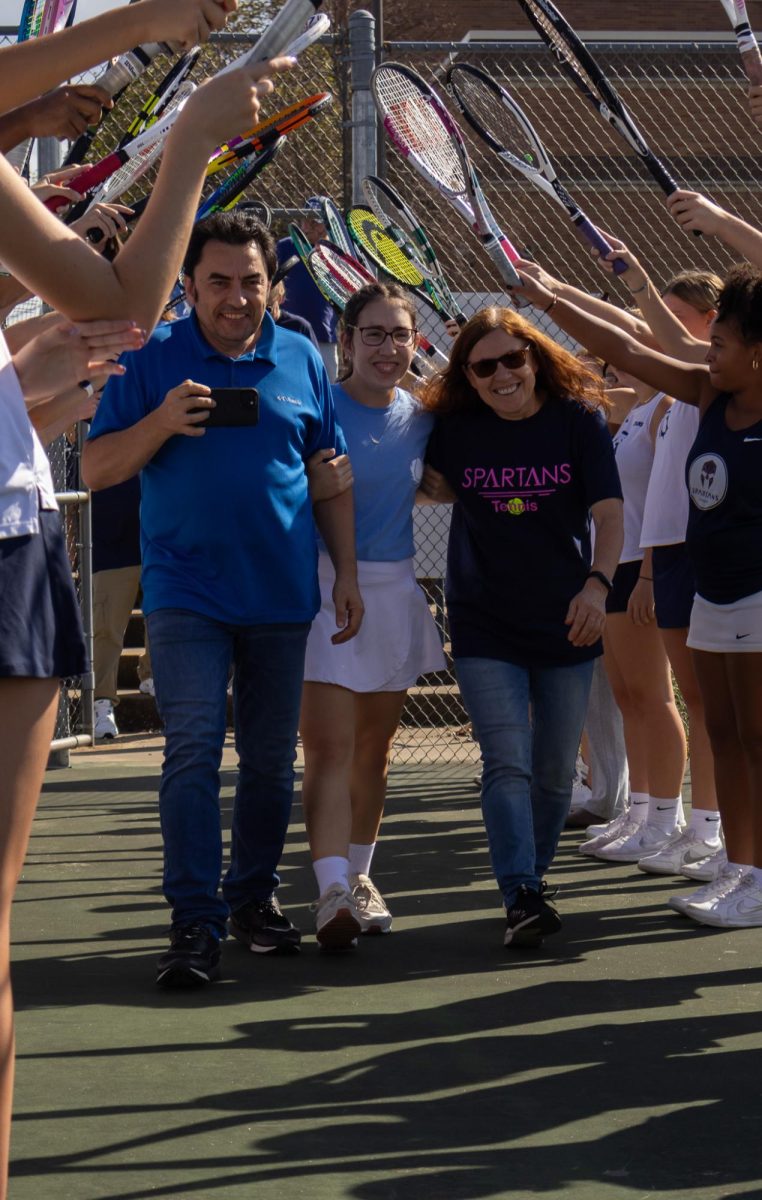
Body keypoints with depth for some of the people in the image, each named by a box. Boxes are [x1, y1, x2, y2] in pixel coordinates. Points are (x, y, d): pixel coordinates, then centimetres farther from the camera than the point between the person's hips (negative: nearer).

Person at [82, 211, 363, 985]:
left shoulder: (300, 361, 6)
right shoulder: (153, 360, -2)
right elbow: (96, 470, -4)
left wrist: (346, 573, 8)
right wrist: (162, 421, -20)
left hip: (281, 595, 3)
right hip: (187, 593, -3)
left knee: (270, 758, 11)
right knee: (193, 752, -9)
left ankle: (254, 895, 25)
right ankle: (194, 921, -8)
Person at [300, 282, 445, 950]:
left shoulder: (421, 419, 8)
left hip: (395, 591, 6)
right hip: (323, 588, -6)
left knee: (374, 749, 14)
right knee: (330, 748, -13)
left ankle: (360, 876, 27)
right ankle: (332, 894, -20)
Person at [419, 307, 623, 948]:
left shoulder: (579, 420, -6)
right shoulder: (454, 429, -2)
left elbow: (609, 513, -12)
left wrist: (598, 583, -28)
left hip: (565, 624, 1)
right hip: (484, 629, -1)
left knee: (555, 770, 9)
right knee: (508, 763, -13)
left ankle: (535, 873, 30)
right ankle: (522, 896, -19)